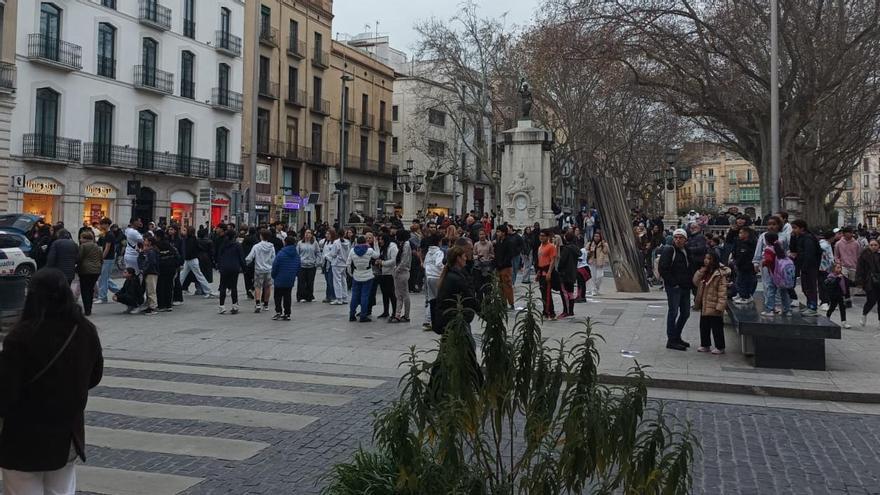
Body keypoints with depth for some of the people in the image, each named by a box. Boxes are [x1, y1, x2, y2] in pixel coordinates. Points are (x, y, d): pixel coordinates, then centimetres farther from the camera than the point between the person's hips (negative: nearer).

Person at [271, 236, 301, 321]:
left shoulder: (281, 253, -15)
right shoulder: (297, 254, 2)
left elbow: (275, 266, -11)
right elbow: (299, 267, 9)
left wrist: (273, 276, 2)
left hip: (280, 279, -5)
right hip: (291, 280, 5)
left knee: (278, 296, 8)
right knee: (287, 296, 11)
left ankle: (278, 311, -4)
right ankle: (287, 314, 11)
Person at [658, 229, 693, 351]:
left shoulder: (687, 251, 15)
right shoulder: (668, 250, -9)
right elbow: (662, 269, -15)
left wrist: (690, 282, 8)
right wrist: (673, 282, -16)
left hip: (685, 287, 8)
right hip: (673, 287, -8)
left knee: (685, 313, 13)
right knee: (673, 312, -5)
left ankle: (676, 336, 27)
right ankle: (671, 340, 1)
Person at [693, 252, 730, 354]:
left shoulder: (720, 274, -16)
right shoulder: (704, 273, 10)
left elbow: (722, 292, -18)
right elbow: (695, 282, 2)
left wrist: (720, 306, -22)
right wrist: (701, 271, -9)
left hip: (714, 307, -8)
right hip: (704, 306, 8)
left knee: (717, 327, 1)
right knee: (704, 326, 15)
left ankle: (720, 347, 12)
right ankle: (705, 345, 28)